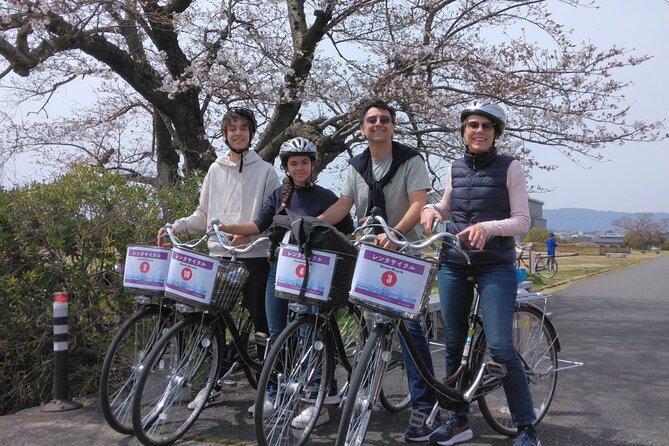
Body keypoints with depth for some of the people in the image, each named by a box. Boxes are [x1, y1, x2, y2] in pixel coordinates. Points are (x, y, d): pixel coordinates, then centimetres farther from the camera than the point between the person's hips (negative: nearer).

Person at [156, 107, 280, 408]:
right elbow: (204, 215, 17)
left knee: (261, 321, 1)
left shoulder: (265, 171, 1)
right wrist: (175, 226, 3)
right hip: (218, 255, 4)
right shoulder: (216, 170, 14)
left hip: (253, 256, -4)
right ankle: (213, 385, 20)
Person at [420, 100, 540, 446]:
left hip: (495, 266, -4)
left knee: (500, 347, -12)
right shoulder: (455, 168, 9)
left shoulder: (509, 167, -3)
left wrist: (487, 227, -25)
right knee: (453, 344, 8)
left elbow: (523, 221, -7)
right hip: (453, 264, 5)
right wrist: (430, 208, 0)